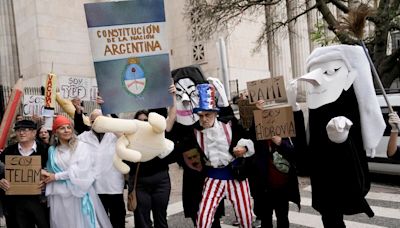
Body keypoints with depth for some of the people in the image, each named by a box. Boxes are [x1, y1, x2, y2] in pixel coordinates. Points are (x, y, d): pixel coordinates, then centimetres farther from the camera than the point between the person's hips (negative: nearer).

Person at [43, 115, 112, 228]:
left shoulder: (82, 146, -4)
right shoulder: (52, 150, 11)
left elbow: (81, 170, -14)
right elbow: (51, 173, 16)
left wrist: (56, 176, -10)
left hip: (79, 195, -3)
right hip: (59, 197, 4)